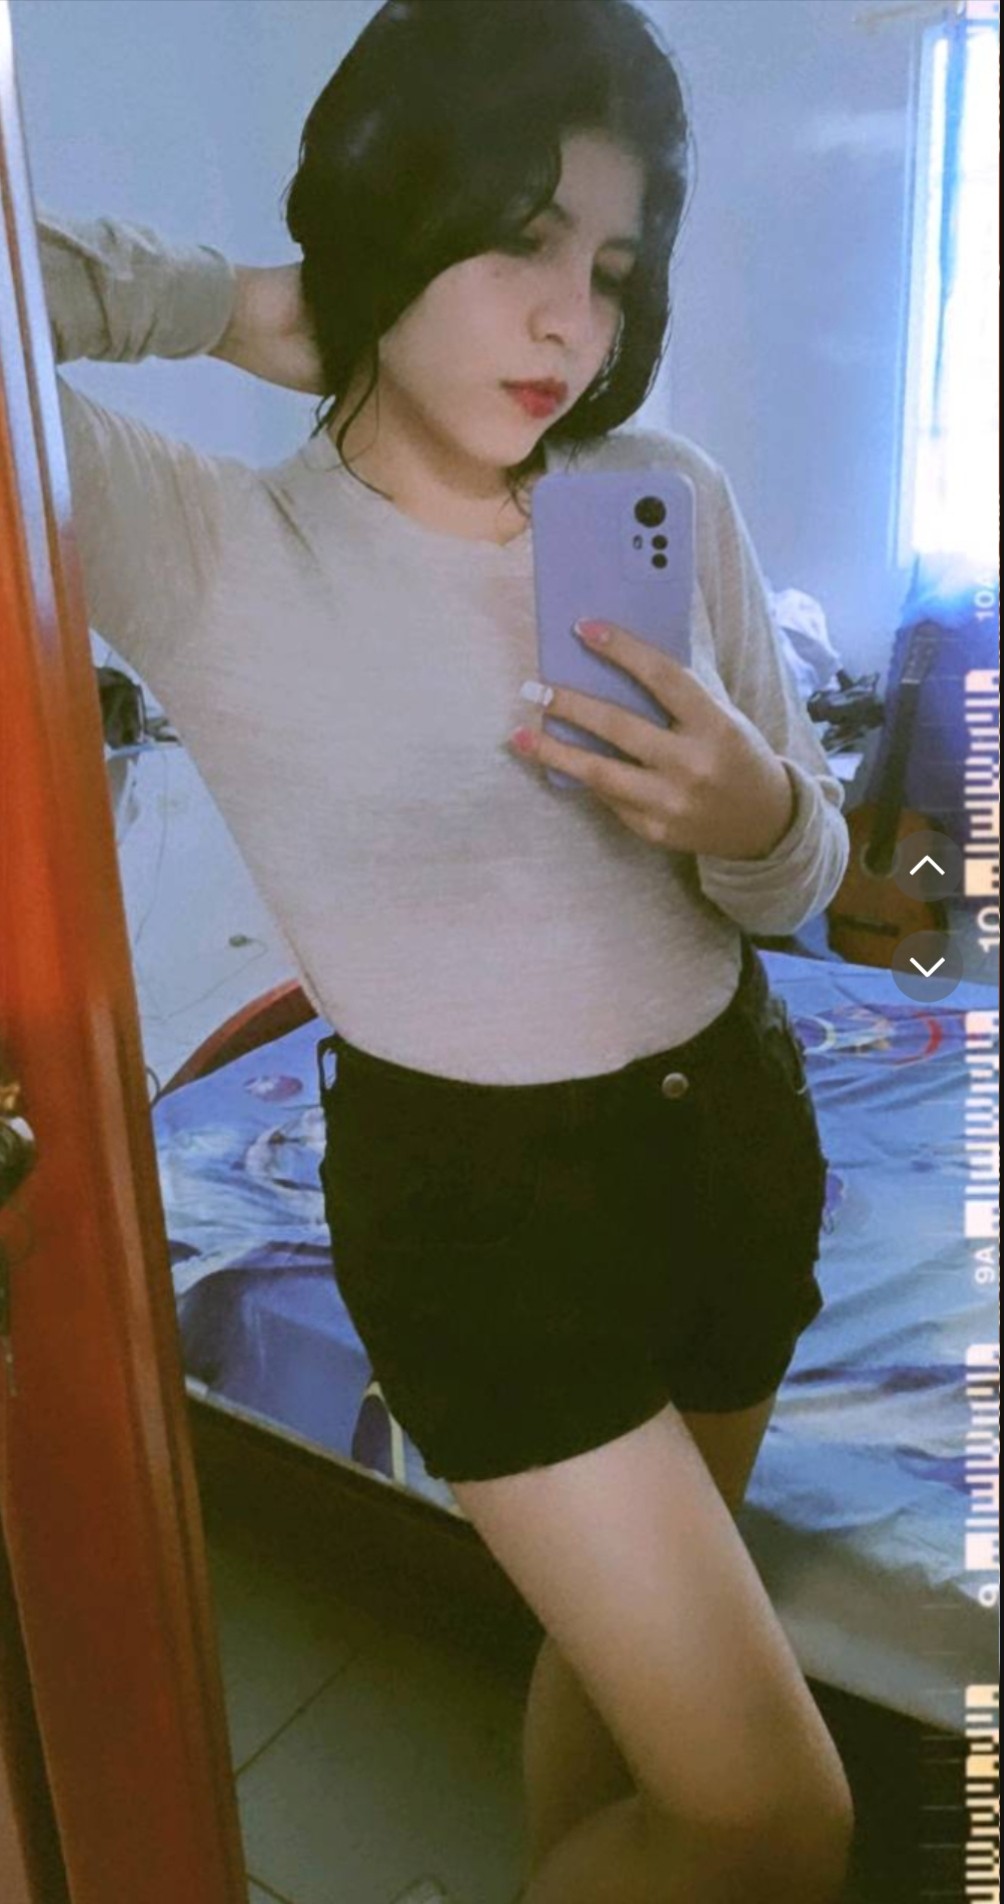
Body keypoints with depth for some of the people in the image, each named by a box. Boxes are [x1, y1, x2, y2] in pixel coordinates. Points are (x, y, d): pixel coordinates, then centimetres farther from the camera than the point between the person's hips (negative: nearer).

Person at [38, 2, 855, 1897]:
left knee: (635, 1635, 23)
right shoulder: (211, 555, -14)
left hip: (733, 1121, 5)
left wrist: (753, 810, -20)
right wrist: (216, 305, -14)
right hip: (477, 1189, -5)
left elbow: (799, 878, 4)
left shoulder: (670, 495, -2)